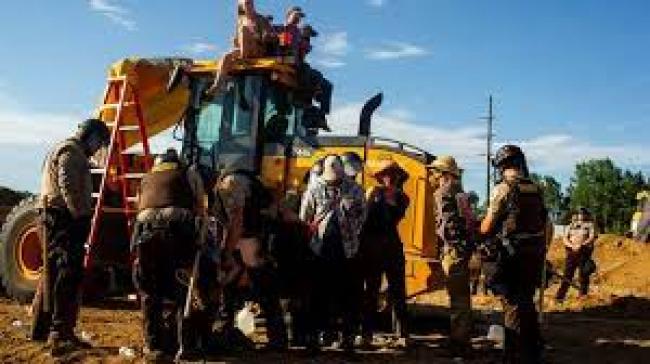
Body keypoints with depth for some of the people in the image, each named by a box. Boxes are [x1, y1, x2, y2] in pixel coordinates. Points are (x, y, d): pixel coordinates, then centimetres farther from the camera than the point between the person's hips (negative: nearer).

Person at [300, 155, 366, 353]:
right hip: (321, 251, -1)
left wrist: (353, 232, 2)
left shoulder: (355, 189, 2)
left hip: (348, 250, 1)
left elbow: (362, 214, 10)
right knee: (318, 294, 5)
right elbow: (304, 218, 3)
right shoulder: (315, 190, 0)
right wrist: (316, 233, 0)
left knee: (349, 295, 6)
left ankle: (348, 336, 17)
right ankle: (313, 335, 13)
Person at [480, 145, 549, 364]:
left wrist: (484, 230, 11)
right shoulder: (536, 190, 9)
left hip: (513, 256, -7)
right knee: (527, 303, 20)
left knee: (513, 306, 2)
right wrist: (541, 252, 19)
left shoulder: (504, 189, -11)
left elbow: (486, 228, -11)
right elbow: (546, 226, 11)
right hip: (535, 255, 7)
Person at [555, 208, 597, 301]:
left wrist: (581, 245, -20)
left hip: (584, 252, -2)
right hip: (571, 252, 2)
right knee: (567, 275, -2)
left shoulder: (590, 225, 5)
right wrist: (571, 245, -11)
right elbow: (565, 238, 9)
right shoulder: (571, 225, 15)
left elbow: (592, 238, -8)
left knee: (584, 275, 1)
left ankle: (583, 295, 12)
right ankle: (560, 296, -4)